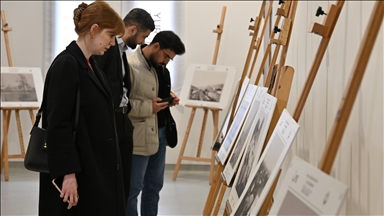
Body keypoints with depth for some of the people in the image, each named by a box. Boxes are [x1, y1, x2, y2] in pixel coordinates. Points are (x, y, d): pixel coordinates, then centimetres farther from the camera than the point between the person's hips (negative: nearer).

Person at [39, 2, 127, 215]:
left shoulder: (91, 64, 11)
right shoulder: (66, 64, -16)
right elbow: (58, 124, -20)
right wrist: (67, 173, -22)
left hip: (96, 166, 9)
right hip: (78, 170, -9)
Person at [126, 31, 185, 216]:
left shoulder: (160, 67, 9)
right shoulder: (130, 65, -19)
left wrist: (168, 97, 4)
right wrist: (148, 107, -24)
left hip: (159, 132, 9)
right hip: (139, 137, -9)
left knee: (154, 185, 20)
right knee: (133, 188, 3)